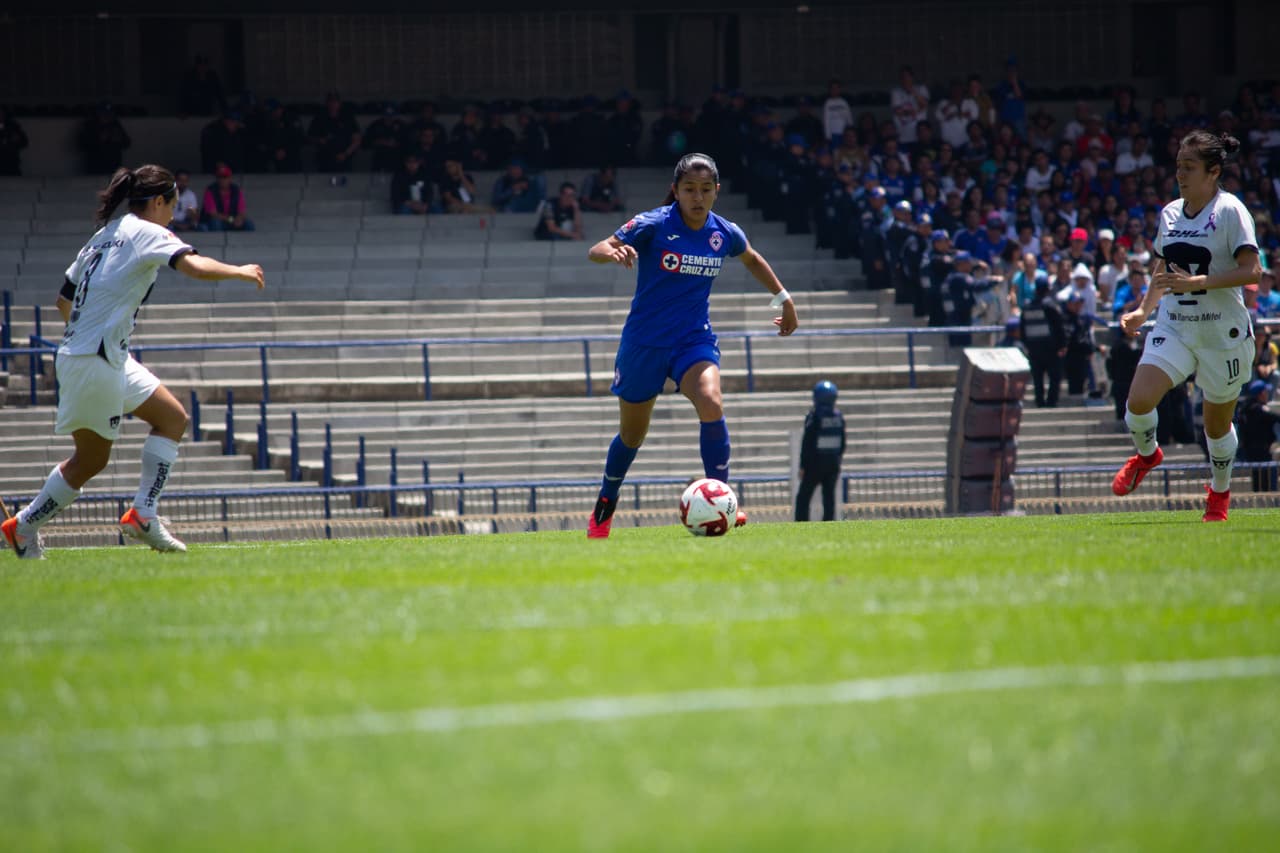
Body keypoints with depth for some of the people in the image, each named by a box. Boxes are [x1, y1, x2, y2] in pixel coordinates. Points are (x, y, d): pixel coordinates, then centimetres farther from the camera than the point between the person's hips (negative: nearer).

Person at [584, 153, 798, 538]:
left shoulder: (725, 234, -3)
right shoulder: (653, 225, -15)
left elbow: (752, 260, 20)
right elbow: (595, 251, -21)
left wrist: (784, 298, 23)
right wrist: (613, 251, -44)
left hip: (695, 340, 2)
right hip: (644, 343, -2)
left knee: (711, 405, -28)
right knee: (632, 434, 11)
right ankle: (604, 505, 37)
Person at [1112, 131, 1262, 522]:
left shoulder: (1230, 210, -10)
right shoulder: (1170, 212, 9)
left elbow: (1251, 269, -18)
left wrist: (1195, 282, -24)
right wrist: (1144, 310, 10)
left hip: (1223, 334, -4)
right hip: (1173, 327, 4)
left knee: (1217, 424, 8)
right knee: (1138, 401, -16)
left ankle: (1220, 492, 34)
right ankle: (1146, 454, 16)